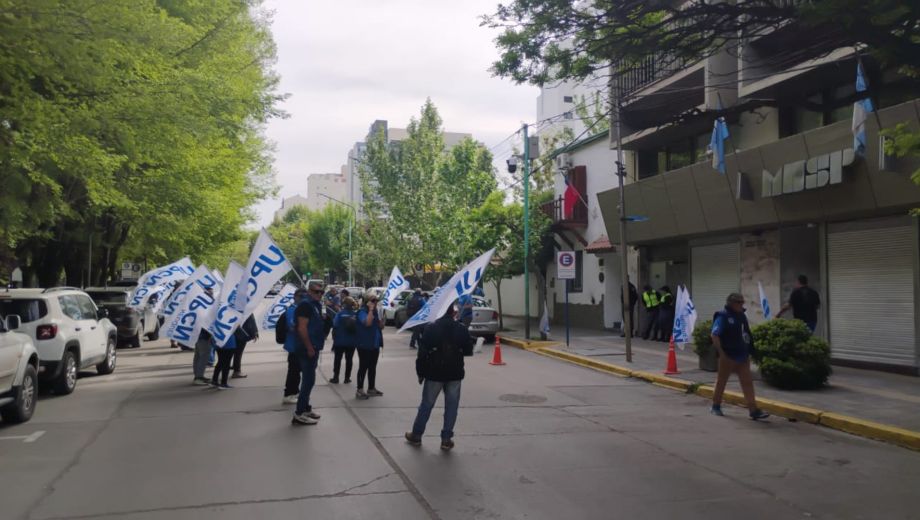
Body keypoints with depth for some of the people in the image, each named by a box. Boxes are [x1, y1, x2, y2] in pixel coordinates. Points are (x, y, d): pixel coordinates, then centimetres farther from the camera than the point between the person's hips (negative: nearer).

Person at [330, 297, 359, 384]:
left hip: (340, 341, -2)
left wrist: (334, 337, -2)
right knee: (349, 360, 11)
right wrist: (356, 339, 10)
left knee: (338, 359, 8)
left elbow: (335, 326, -14)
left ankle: (335, 378, 10)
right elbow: (358, 327, -1)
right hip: (352, 341, 2)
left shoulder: (340, 314, -12)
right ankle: (347, 378, 13)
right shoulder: (356, 314, -5)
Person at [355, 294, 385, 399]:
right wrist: (371, 309, -23)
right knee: (363, 367, -5)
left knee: (372, 367, 14)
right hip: (365, 345, -8)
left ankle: (371, 388, 23)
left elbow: (381, 326, 13)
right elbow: (368, 323, -29)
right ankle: (359, 390, 0)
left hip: (375, 344, 8)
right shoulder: (362, 312, -11)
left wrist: (381, 317, -5)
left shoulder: (375, 312, 13)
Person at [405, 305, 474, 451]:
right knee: (451, 406, 7)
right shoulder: (462, 329, -2)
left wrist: (420, 372, 1)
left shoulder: (431, 329, -9)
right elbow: (468, 351, 5)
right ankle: (446, 439, 7)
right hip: (455, 374, 1)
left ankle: (416, 435, 21)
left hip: (434, 374, -1)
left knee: (426, 405, 10)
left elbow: (422, 353, -9)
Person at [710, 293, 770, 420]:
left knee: (747, 383, 0)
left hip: (742, 356, 7)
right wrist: (721, 353, -22)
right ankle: (716, 406, 23)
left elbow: (747, 335, 20)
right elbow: (714, 336, -19)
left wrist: (748, 353, 15)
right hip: (728, 357, -7)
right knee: (721, 381, 8)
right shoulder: (723, 317, -12)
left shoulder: (742, 316, 11)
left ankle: (754, 410, -2)